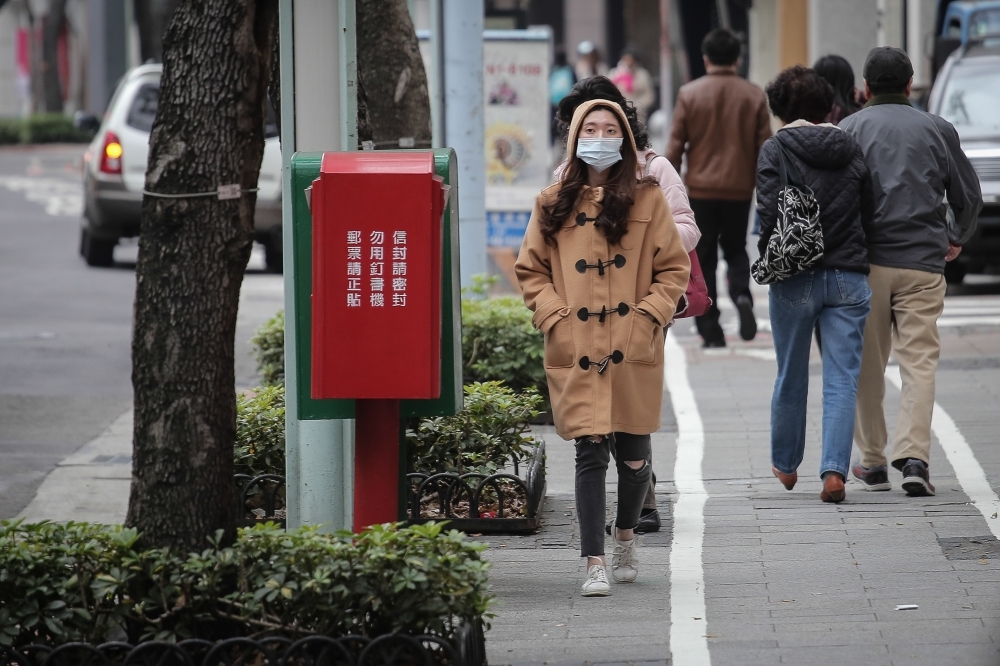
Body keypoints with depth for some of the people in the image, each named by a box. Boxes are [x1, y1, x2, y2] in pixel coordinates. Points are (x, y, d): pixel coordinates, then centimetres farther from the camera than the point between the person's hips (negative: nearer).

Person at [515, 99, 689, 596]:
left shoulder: (647, 200, 6)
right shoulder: (553, 204, 8)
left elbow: (673, 269, 6)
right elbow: (531, 270, 11)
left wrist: (647, 316, -6)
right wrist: (555, 317, -3)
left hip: (634, 350, 0)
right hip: (576, 351, 0)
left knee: (633, 454, 7)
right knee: (590, 453, -7)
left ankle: (624, 537, 34)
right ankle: (595, 564, -5)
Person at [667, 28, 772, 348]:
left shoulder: (689, 94, -5)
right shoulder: (754, 96, -1)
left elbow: (675, 146, -4)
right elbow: (764, 148, 2)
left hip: (701, 189, -2)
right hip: (740, 189, 2)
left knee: (704, 260, 5)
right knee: (736, 249, 19)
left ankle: (711, 331, 3)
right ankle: (742, 294, -10)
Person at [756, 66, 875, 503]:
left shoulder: (776, 149, -5)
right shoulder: (851, 151, 6)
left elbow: (771, 214, -12)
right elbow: (870, 216, 7)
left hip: (794, 279, -2)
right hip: (849, 277, 2)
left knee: (791, 378, 15)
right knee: (842, 380, 1)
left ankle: (785, 464, 30)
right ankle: (835, 470, -12)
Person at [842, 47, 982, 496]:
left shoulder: (851, 129, 2)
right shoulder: (938, 131, 7)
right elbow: (969, 196, 13)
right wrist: (957, 239, 31)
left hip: (865, 262, -1)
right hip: (923, 262, 1)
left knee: (866, 366, 8)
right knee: (919, 362, -1)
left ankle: (872, 461, 12)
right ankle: (914, 456, -15)